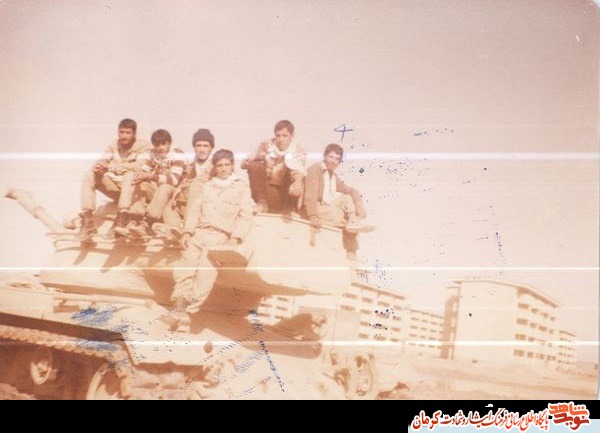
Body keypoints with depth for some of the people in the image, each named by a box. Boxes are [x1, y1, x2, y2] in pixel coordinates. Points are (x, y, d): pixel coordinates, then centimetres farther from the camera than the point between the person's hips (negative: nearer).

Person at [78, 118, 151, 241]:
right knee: (89, 176, -15)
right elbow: (101, 161, 0)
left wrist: (111, 167, -31)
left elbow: (139, 166, -24)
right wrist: (97, 166, -27)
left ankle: (121, 220, -44)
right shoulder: (114, 146, 9)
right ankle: (87, 221, -25)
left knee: (130, 174, -35)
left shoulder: (143, 146, -7)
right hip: (115, 187, 5)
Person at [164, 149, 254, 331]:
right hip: (200, 233, 4)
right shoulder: (207, 186, 24)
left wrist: (235, 238, -10)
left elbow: (245, 216, 3)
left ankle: (186, 311, -26)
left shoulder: (241, 187, 13)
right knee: (186, 266, -18)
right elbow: (195, 210, 15)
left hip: (222, 236, -4)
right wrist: (187, 231, 1)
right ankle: (180, 308, -23)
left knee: (205, 270, -23)